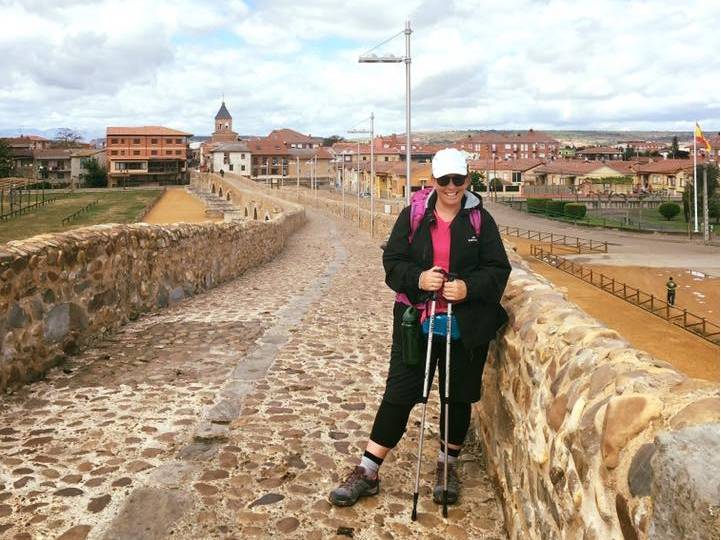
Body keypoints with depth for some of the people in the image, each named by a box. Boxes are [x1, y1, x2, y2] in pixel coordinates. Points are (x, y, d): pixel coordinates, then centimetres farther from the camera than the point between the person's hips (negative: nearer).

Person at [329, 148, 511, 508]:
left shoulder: (481, 220, 1)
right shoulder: (413, 216, 2)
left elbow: (498, 270, 0)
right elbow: (392, 261, 0)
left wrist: (469, 287, -18)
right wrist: (418, 279, -20)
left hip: (466, 326, 1)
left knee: (458, 396, 12)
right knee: (398, 394, 1)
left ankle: (447, 466, 33)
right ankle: (367, 472, 12)